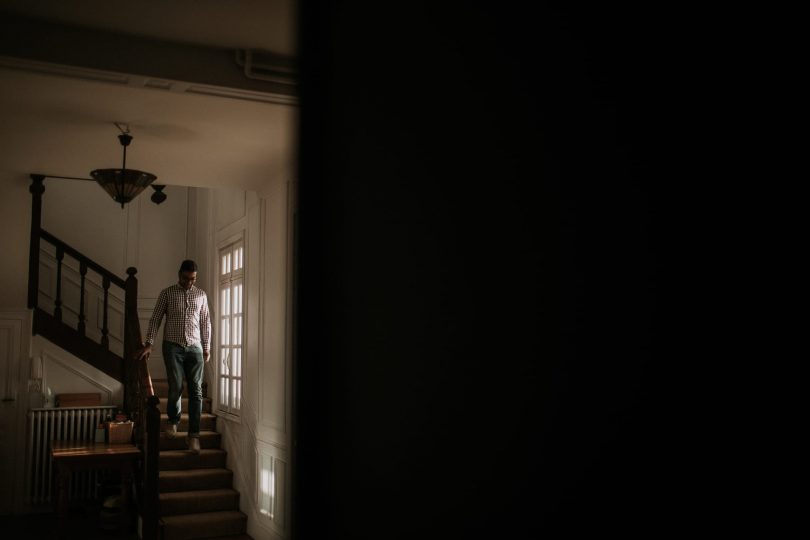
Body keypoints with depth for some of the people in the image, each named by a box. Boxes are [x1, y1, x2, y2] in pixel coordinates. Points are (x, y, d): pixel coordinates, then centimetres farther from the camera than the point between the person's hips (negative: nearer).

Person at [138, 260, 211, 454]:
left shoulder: (201, 295, 10)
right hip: (173, 345, -2)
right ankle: (173, 420, 20)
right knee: (176, 386, -8)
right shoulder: (167, 293, 4)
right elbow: (155, 319, 1)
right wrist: (149, 344, -9)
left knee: (196, 389, -5)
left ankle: (193, 434, -4)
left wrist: (207, 347, 12)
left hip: (195, 347, 2)